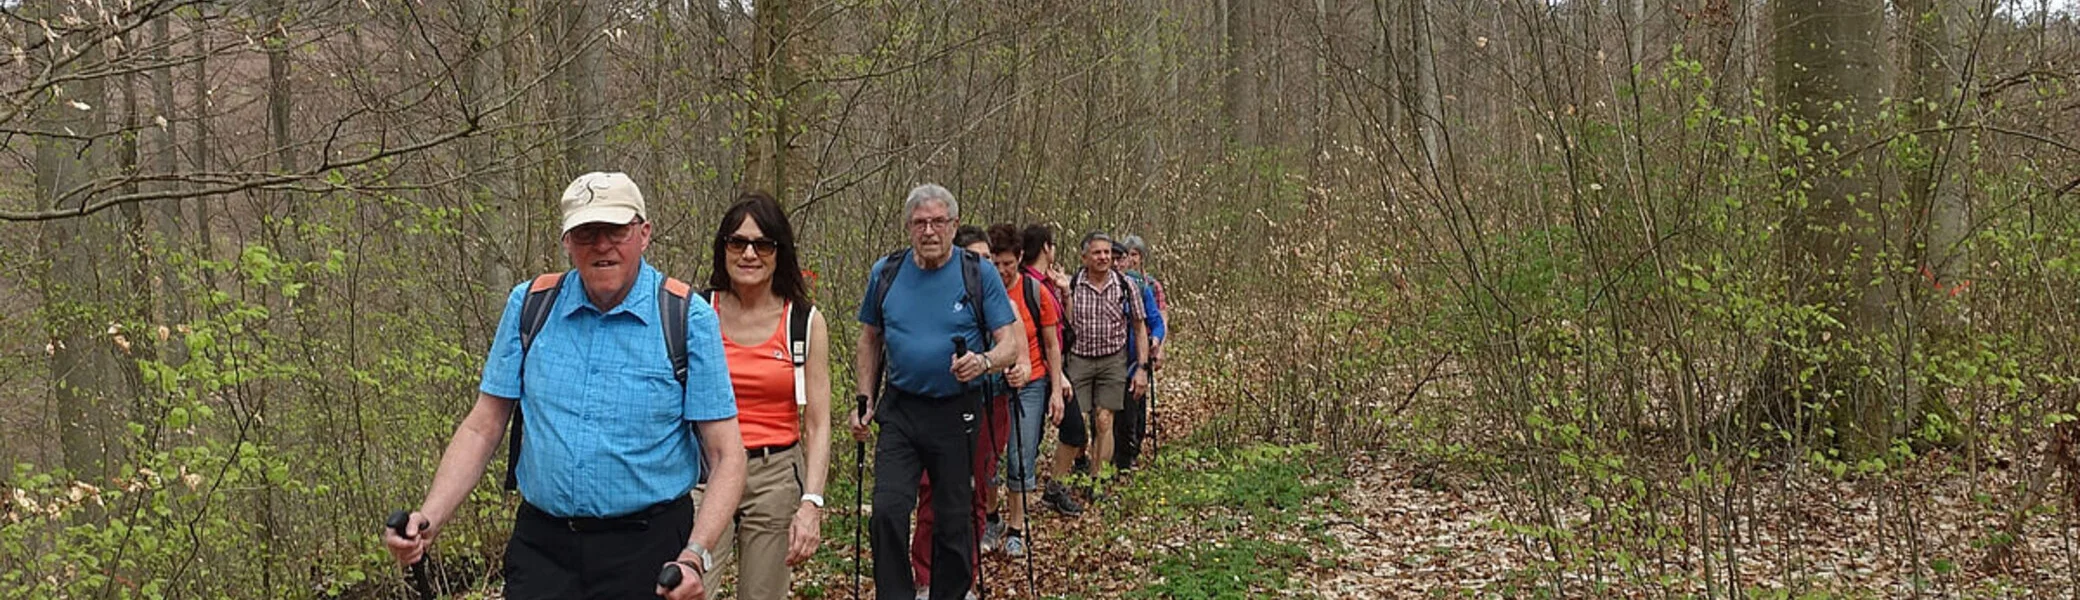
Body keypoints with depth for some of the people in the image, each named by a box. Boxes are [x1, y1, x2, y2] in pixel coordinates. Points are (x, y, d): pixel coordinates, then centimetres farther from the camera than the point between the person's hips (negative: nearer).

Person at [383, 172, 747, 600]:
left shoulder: (688, 319, -6)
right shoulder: (529, 306, 4)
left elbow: (726, 456, -7)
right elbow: (482, 428, 8)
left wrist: (696, 557, -21)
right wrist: (429, 520, -6)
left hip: (647, 548, -2)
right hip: (541, 547, 2)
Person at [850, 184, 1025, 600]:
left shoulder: (979, 274, -4)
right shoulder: (886, 273, 3)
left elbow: (1012, 343, -7)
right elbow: (869, 341, 14)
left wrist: (984, 362, -28)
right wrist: (864, 402, 8)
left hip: (956, 413, -1)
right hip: (900, 410, 2)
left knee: (954, 520, 7)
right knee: (887, 511, -12)